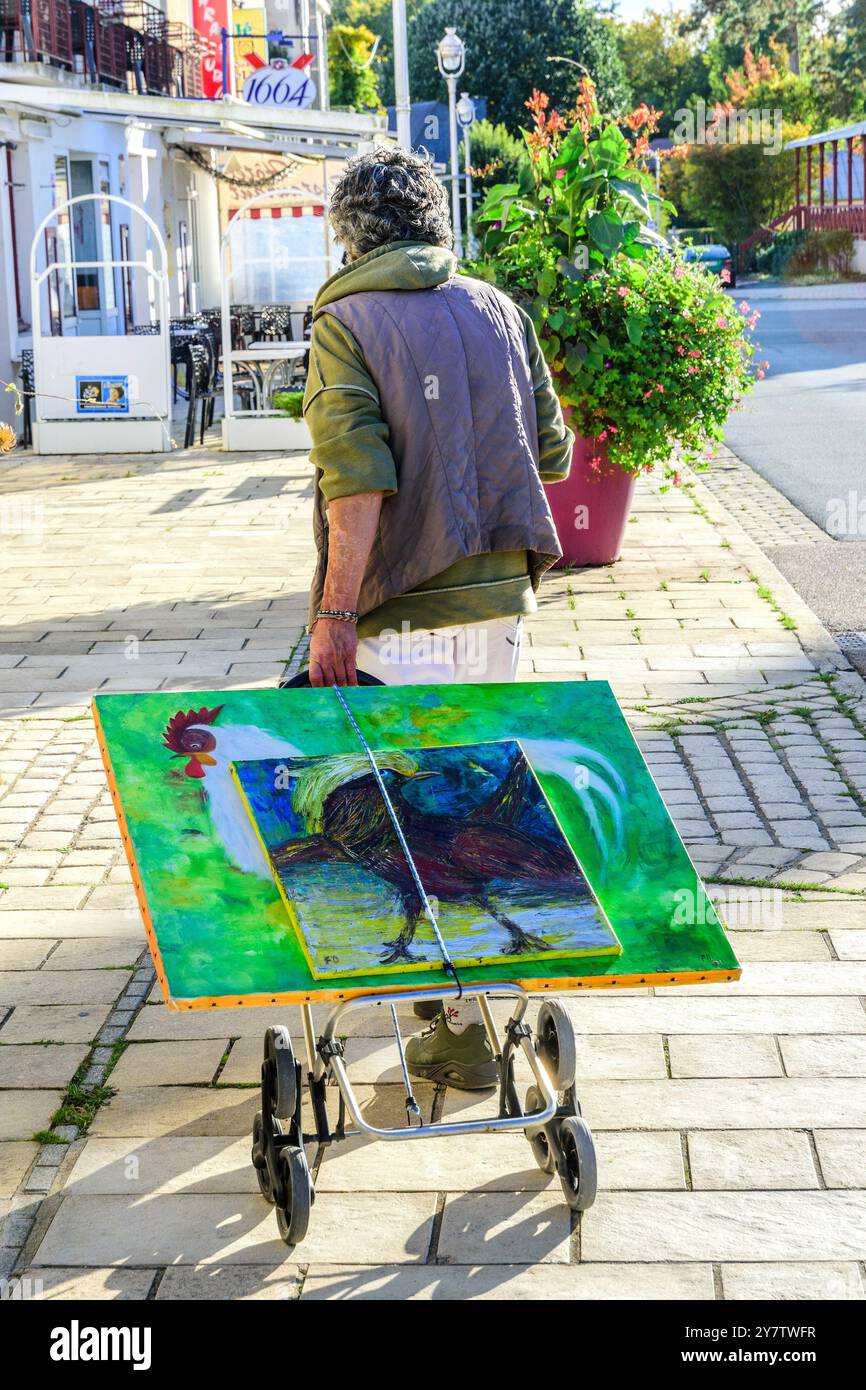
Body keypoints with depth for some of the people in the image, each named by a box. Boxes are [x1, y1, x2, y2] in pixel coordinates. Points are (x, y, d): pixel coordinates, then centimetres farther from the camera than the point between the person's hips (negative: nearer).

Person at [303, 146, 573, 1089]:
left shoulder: (345, 324, -7)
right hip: (502, 597, 5)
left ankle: (464, 1028, 6)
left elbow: (358, 477, -19)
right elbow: (553, 455, 9)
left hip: (409, 616, -5)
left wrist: (336, 614, -17)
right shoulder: (498, 310, 7)